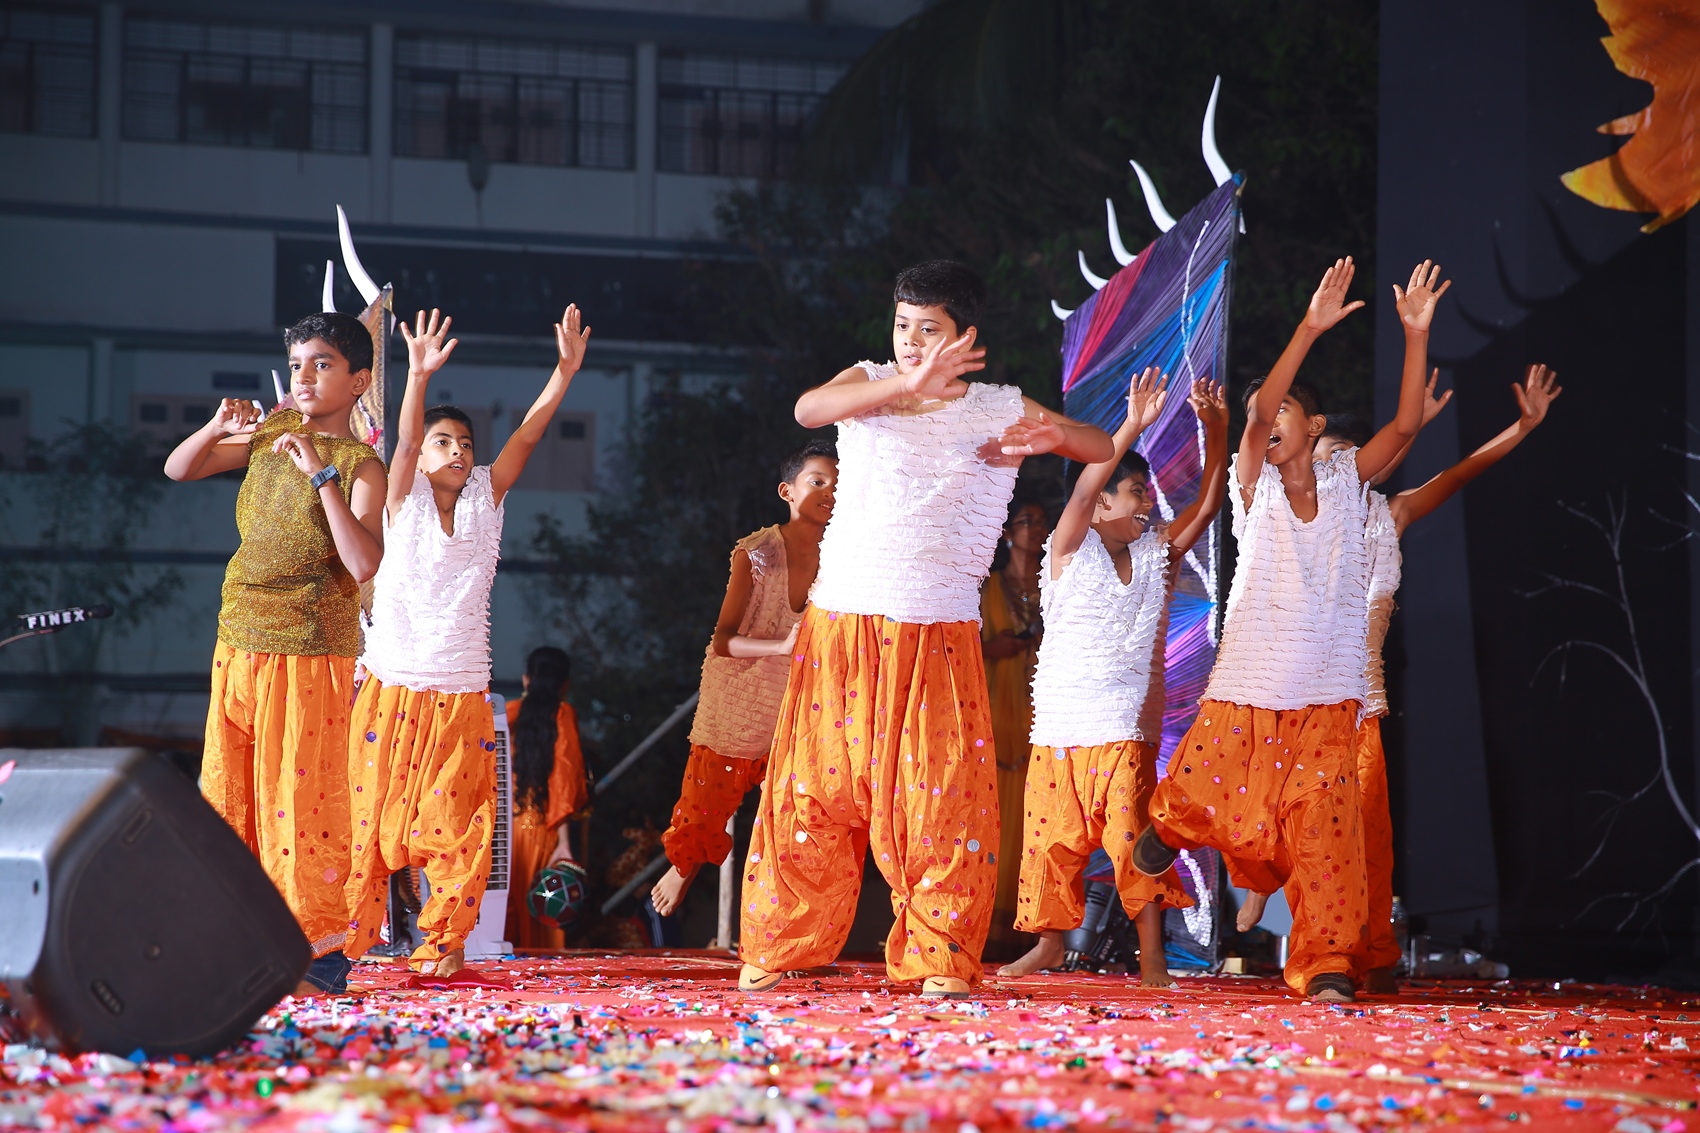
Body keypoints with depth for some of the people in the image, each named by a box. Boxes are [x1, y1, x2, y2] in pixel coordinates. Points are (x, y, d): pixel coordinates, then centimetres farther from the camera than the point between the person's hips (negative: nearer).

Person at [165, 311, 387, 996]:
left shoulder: (360, 465, -8)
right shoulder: (273, 432, 9)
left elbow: (364, 565, -22)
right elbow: (178, 470, 14)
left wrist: (322, 476, -24)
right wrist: (217, 430, -5)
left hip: (310, 655, -6)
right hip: (239, 646, 6)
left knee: (300, 797, -6)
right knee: (228, 796, 8)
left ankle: (321, 948, 1)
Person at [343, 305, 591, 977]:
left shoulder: (485, 499, 7)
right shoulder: (405, 502, 1)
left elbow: (526, 437, -2)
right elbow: (404, 442, -16)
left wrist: (565, 372, -14)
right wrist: (419, 378, -33)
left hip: (461, 694, 2)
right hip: (391, 687, -2)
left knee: (456, 823, 0)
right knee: (371, 818, -2)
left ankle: (444, 941, 11)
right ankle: (345, 939, 7)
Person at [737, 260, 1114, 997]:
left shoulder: (1001, 410, 8)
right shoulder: (869, 384, 7)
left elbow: (1102, 448, 10)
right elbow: (808, 409, -15)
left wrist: (1053, 436, -14)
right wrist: (908, 384, -29)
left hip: (939, 632, 0)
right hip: (841, 623, 0)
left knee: (945, 794, -6)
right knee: (814, 786, 1)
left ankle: (940, 960, 1)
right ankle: (778, 949, 11)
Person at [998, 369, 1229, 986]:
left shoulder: (1158, 553, 8)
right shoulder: (1069, 550, -3)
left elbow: (1208, 502, -1)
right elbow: (1082, 491, -21)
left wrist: (1216, 429, -15)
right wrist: (1132, 427, -32)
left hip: (1127, 727, 1)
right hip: (1059, 725, -1)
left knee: (1132, 834, -12)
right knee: (1053, 836, 7)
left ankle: (1152, 958, -13)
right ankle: (1049, 942, 25)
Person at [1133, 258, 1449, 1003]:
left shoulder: (1345, 480, 6)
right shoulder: (1256, 485, 2)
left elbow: (1405, 425, -6)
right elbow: (1257, 412, -16)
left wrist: (1417, 334, -15)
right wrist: (1310, 329, -24)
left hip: (1327, 694, 0)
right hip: (1247, 687, 0)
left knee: (1324, 828, -8)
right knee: (1202, 800, -2)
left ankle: (1328, 963, -3)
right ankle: (1168, 826, 34)